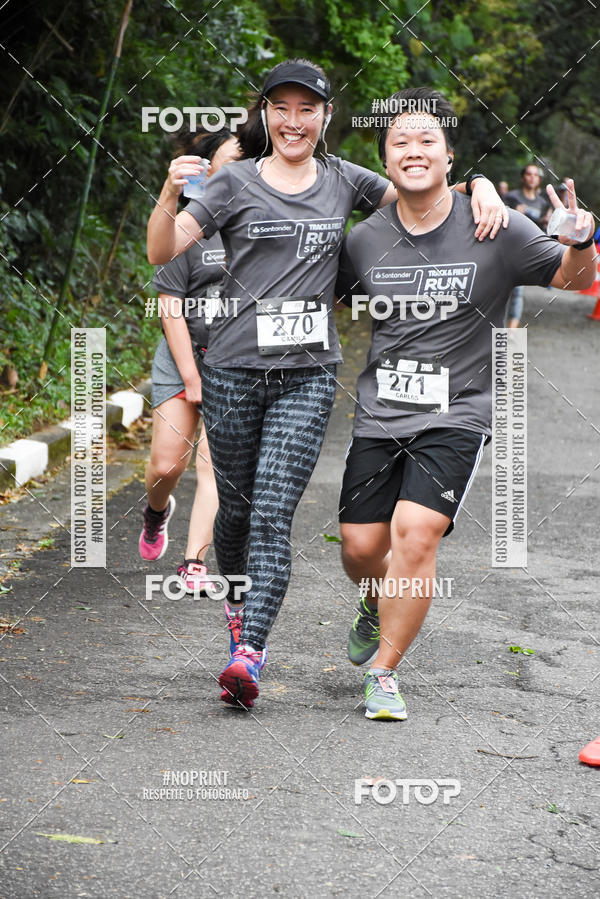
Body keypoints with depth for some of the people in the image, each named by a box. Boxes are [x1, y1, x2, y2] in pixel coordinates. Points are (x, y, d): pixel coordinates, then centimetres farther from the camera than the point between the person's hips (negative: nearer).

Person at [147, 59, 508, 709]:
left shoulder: (343, 182, 9)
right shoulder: (237, 182, 1)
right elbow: (163, 252, -6)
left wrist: (480, 186, -1)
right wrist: (169, 195, -26)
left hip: (307, 376, 0)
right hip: (233, 370, 0)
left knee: (272, 515, -11)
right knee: (237, 507, 12)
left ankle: (248, 655, -19)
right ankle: (239, 605, 40)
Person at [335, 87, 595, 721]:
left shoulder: (496, 231, -7)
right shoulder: (365, 241, 2)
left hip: (455, 416, -3)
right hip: (379, 415, 3)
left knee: (415, 530, -20)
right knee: (361, 547, 4)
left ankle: (384, 670, -3)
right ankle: (378, 610, 42)